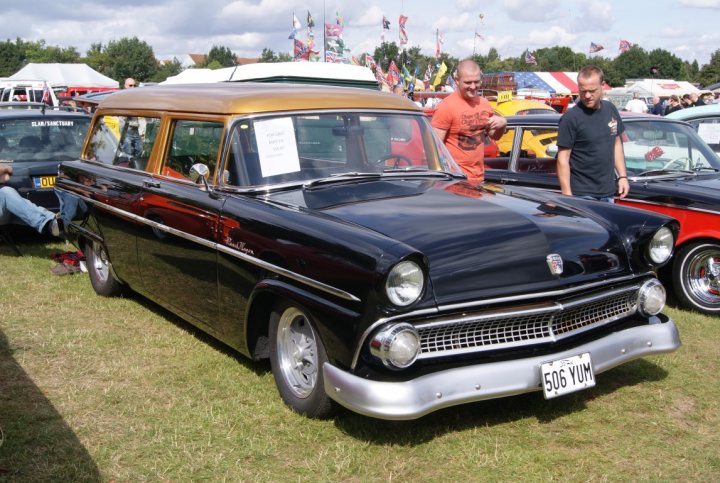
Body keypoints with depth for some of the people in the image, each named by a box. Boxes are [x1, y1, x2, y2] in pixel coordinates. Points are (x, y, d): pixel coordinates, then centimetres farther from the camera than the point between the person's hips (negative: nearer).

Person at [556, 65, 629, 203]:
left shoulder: (611, 109, 6)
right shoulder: (571, 118, -13)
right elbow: (563, 159, -13)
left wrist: (622, 176, 10)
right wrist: (567, 195, -18)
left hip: (608, 193, 6)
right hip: (582, 195, -6)